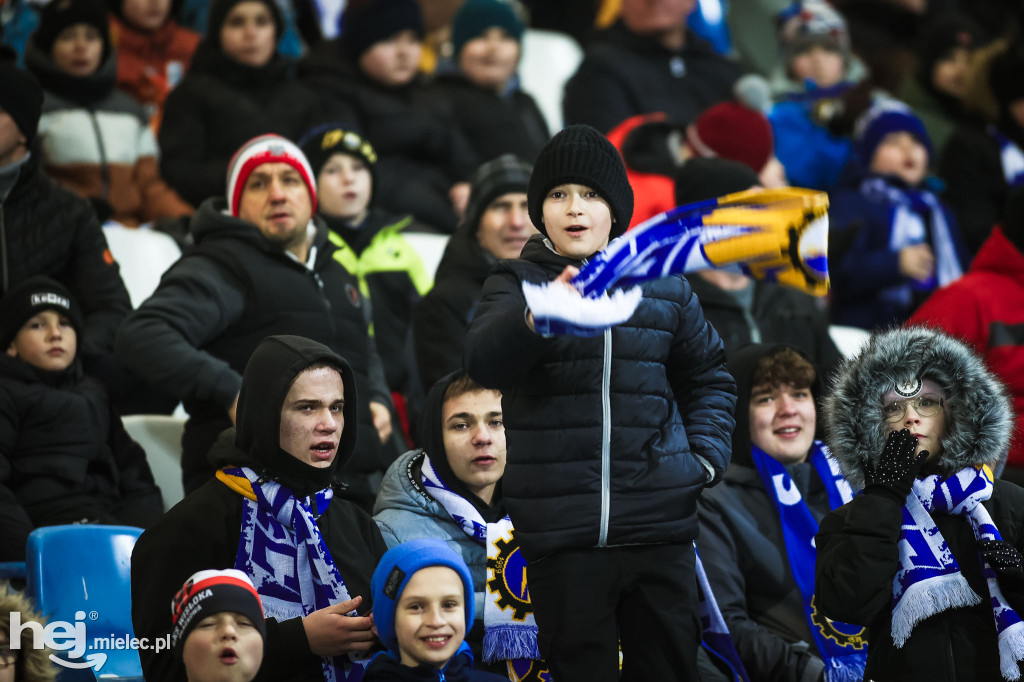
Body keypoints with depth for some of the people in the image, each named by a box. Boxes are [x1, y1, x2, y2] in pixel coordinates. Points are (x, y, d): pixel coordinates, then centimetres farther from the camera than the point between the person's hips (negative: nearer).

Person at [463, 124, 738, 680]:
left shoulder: (664, 286, 11)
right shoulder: (518, 284, 2)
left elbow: (708, 376, 25)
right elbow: (483, 360, -20)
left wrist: (705, 455, 8)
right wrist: (538, 318, -41)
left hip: (659, 527, 2)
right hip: (562, 527, -2)